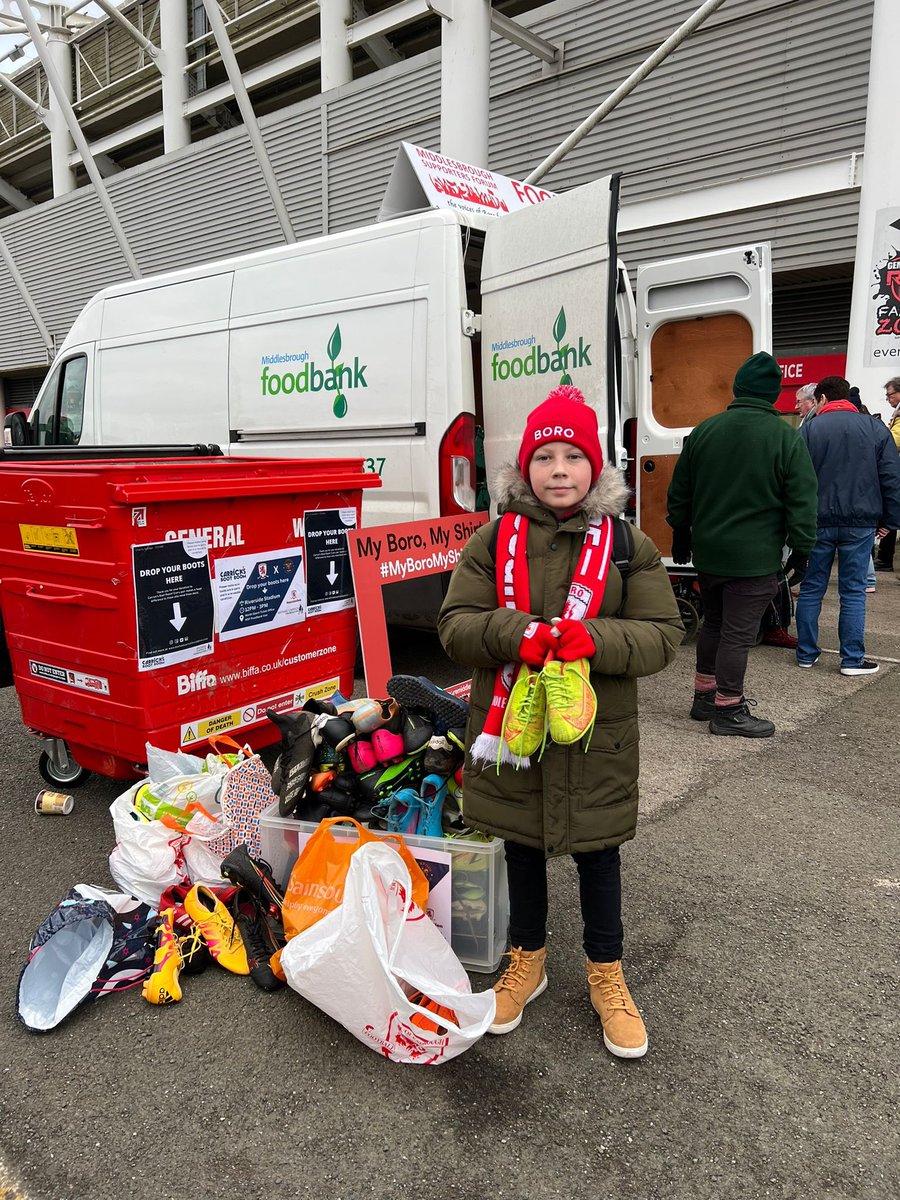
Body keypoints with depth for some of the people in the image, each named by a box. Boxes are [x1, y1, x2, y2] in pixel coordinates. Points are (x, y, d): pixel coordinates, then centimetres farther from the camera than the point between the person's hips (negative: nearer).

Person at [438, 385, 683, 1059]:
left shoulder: (630, 546, -3)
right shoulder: (494, 540, -2)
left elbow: (664, 635, -6)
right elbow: (455, 623, -5)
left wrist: (595, 639, -25)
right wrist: (516, 633, -25)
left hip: (595, 735, 0)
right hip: (511, 726, 1)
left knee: (597, 852, 15)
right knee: (522, 847, 18)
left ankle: (607, 975, 38)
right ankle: (528, 960, 42)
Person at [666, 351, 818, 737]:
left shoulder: (704, 430, 4)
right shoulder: (785, 437, -10)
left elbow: (679, 490, 11)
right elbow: (802, 500, -9)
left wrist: (681, 532, 21)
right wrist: (801, 549, 0)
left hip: (708, 552, 5)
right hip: (755, 557, -5)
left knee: (713, 622, 19)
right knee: (738, 632, 1)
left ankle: (704, 696, 28)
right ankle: (728, 711, 9)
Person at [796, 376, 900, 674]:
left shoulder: (809, 430, -1)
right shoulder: (876, 429, 3)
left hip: (818, 523, 0)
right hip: (860, 523, 0)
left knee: (811, 589, 9)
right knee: (853, 592, 6)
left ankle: (806, 654, 15)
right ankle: (852, 660, 8)